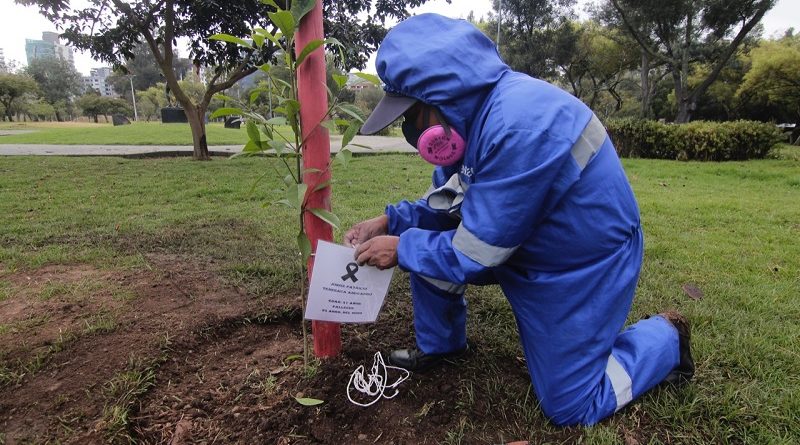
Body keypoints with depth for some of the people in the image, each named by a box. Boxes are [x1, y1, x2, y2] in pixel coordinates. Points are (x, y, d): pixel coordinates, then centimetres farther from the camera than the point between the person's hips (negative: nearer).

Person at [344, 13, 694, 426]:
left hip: (583, 264, -8)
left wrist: (402, 248, -16)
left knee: (570, 405, 5)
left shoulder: (520, 126, -35)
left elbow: (474, 253, -28)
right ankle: (439, 344, 21)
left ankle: (666, 336, 25)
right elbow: (448, 203, 6)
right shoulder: (473, 108, -6)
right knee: (425, 238, 0)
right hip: (523, 241, 8)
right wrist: (391, 220, -6)